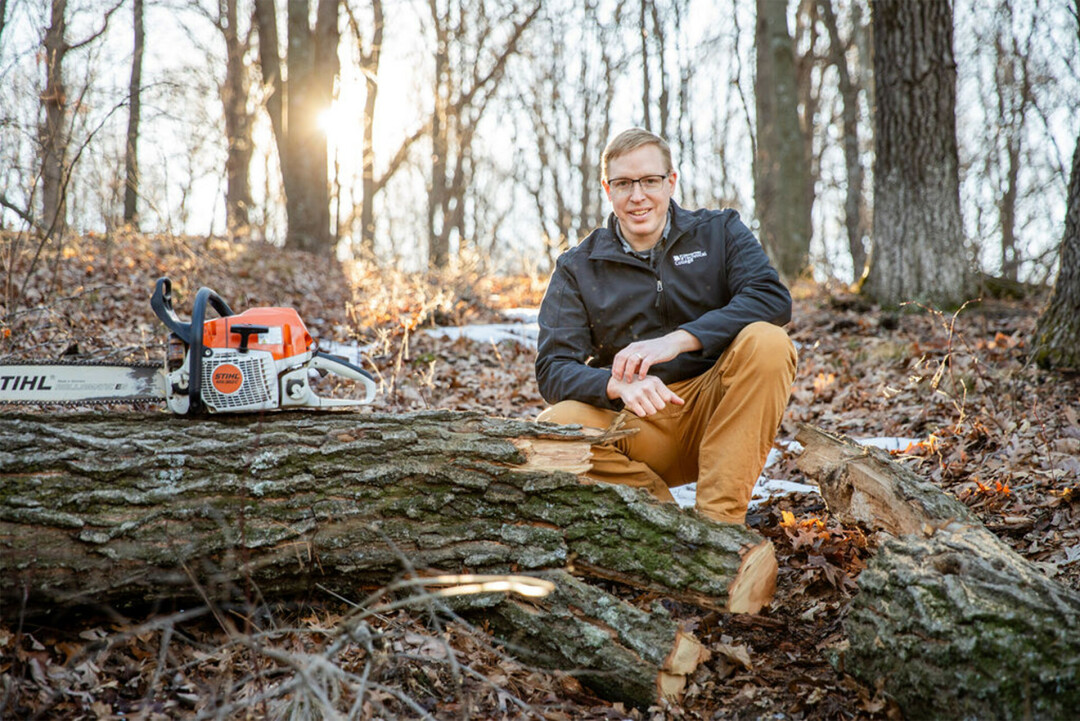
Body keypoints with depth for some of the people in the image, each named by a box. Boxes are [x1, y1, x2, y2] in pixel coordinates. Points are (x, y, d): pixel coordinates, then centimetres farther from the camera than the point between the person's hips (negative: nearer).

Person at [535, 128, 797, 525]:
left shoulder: (719, 232, 5)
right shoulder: (577, 268, 5)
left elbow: (772, 298, -14)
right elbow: (553, 369, -5)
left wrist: (678, 340, -27)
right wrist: (618, 384, -28)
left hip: (717, 412, 0)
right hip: (636, 425, 0)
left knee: (767, 342, -28)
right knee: (554, 429, -28)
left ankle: (719, 519, -27)